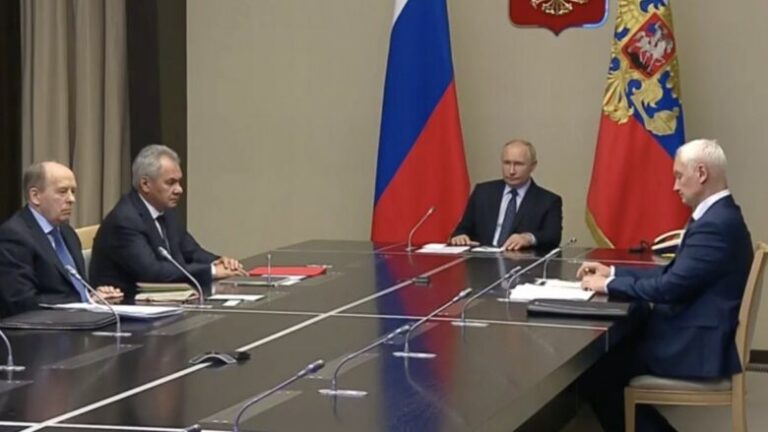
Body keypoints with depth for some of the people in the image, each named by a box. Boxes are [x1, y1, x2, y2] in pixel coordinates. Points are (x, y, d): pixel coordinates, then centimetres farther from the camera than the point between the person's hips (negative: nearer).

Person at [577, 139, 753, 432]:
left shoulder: (716, 224, -23)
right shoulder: (719, 216, 10)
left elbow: (671, 287, -25)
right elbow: (673, 273, 15)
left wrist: (609, 285, -13)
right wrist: (612, 272, 11)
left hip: (695, 347, -10)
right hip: (695, 337, 10)